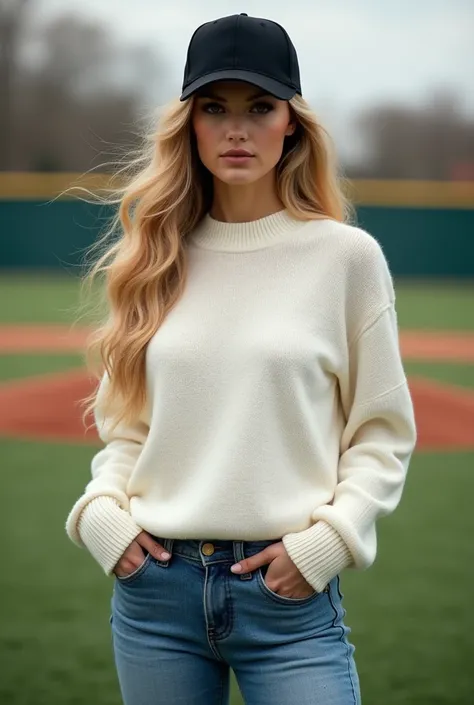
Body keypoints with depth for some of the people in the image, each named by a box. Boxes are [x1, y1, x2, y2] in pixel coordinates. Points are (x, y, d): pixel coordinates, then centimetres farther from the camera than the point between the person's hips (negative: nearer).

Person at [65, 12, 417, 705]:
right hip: (153, 587, 3)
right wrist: (101, 512, -3)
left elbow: (384, 434, 3)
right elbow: (125, 423, 14)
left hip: (290, 595, -3)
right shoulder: (156, 258, 8)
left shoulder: (347, 255, 0)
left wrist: (324, 541, -9)